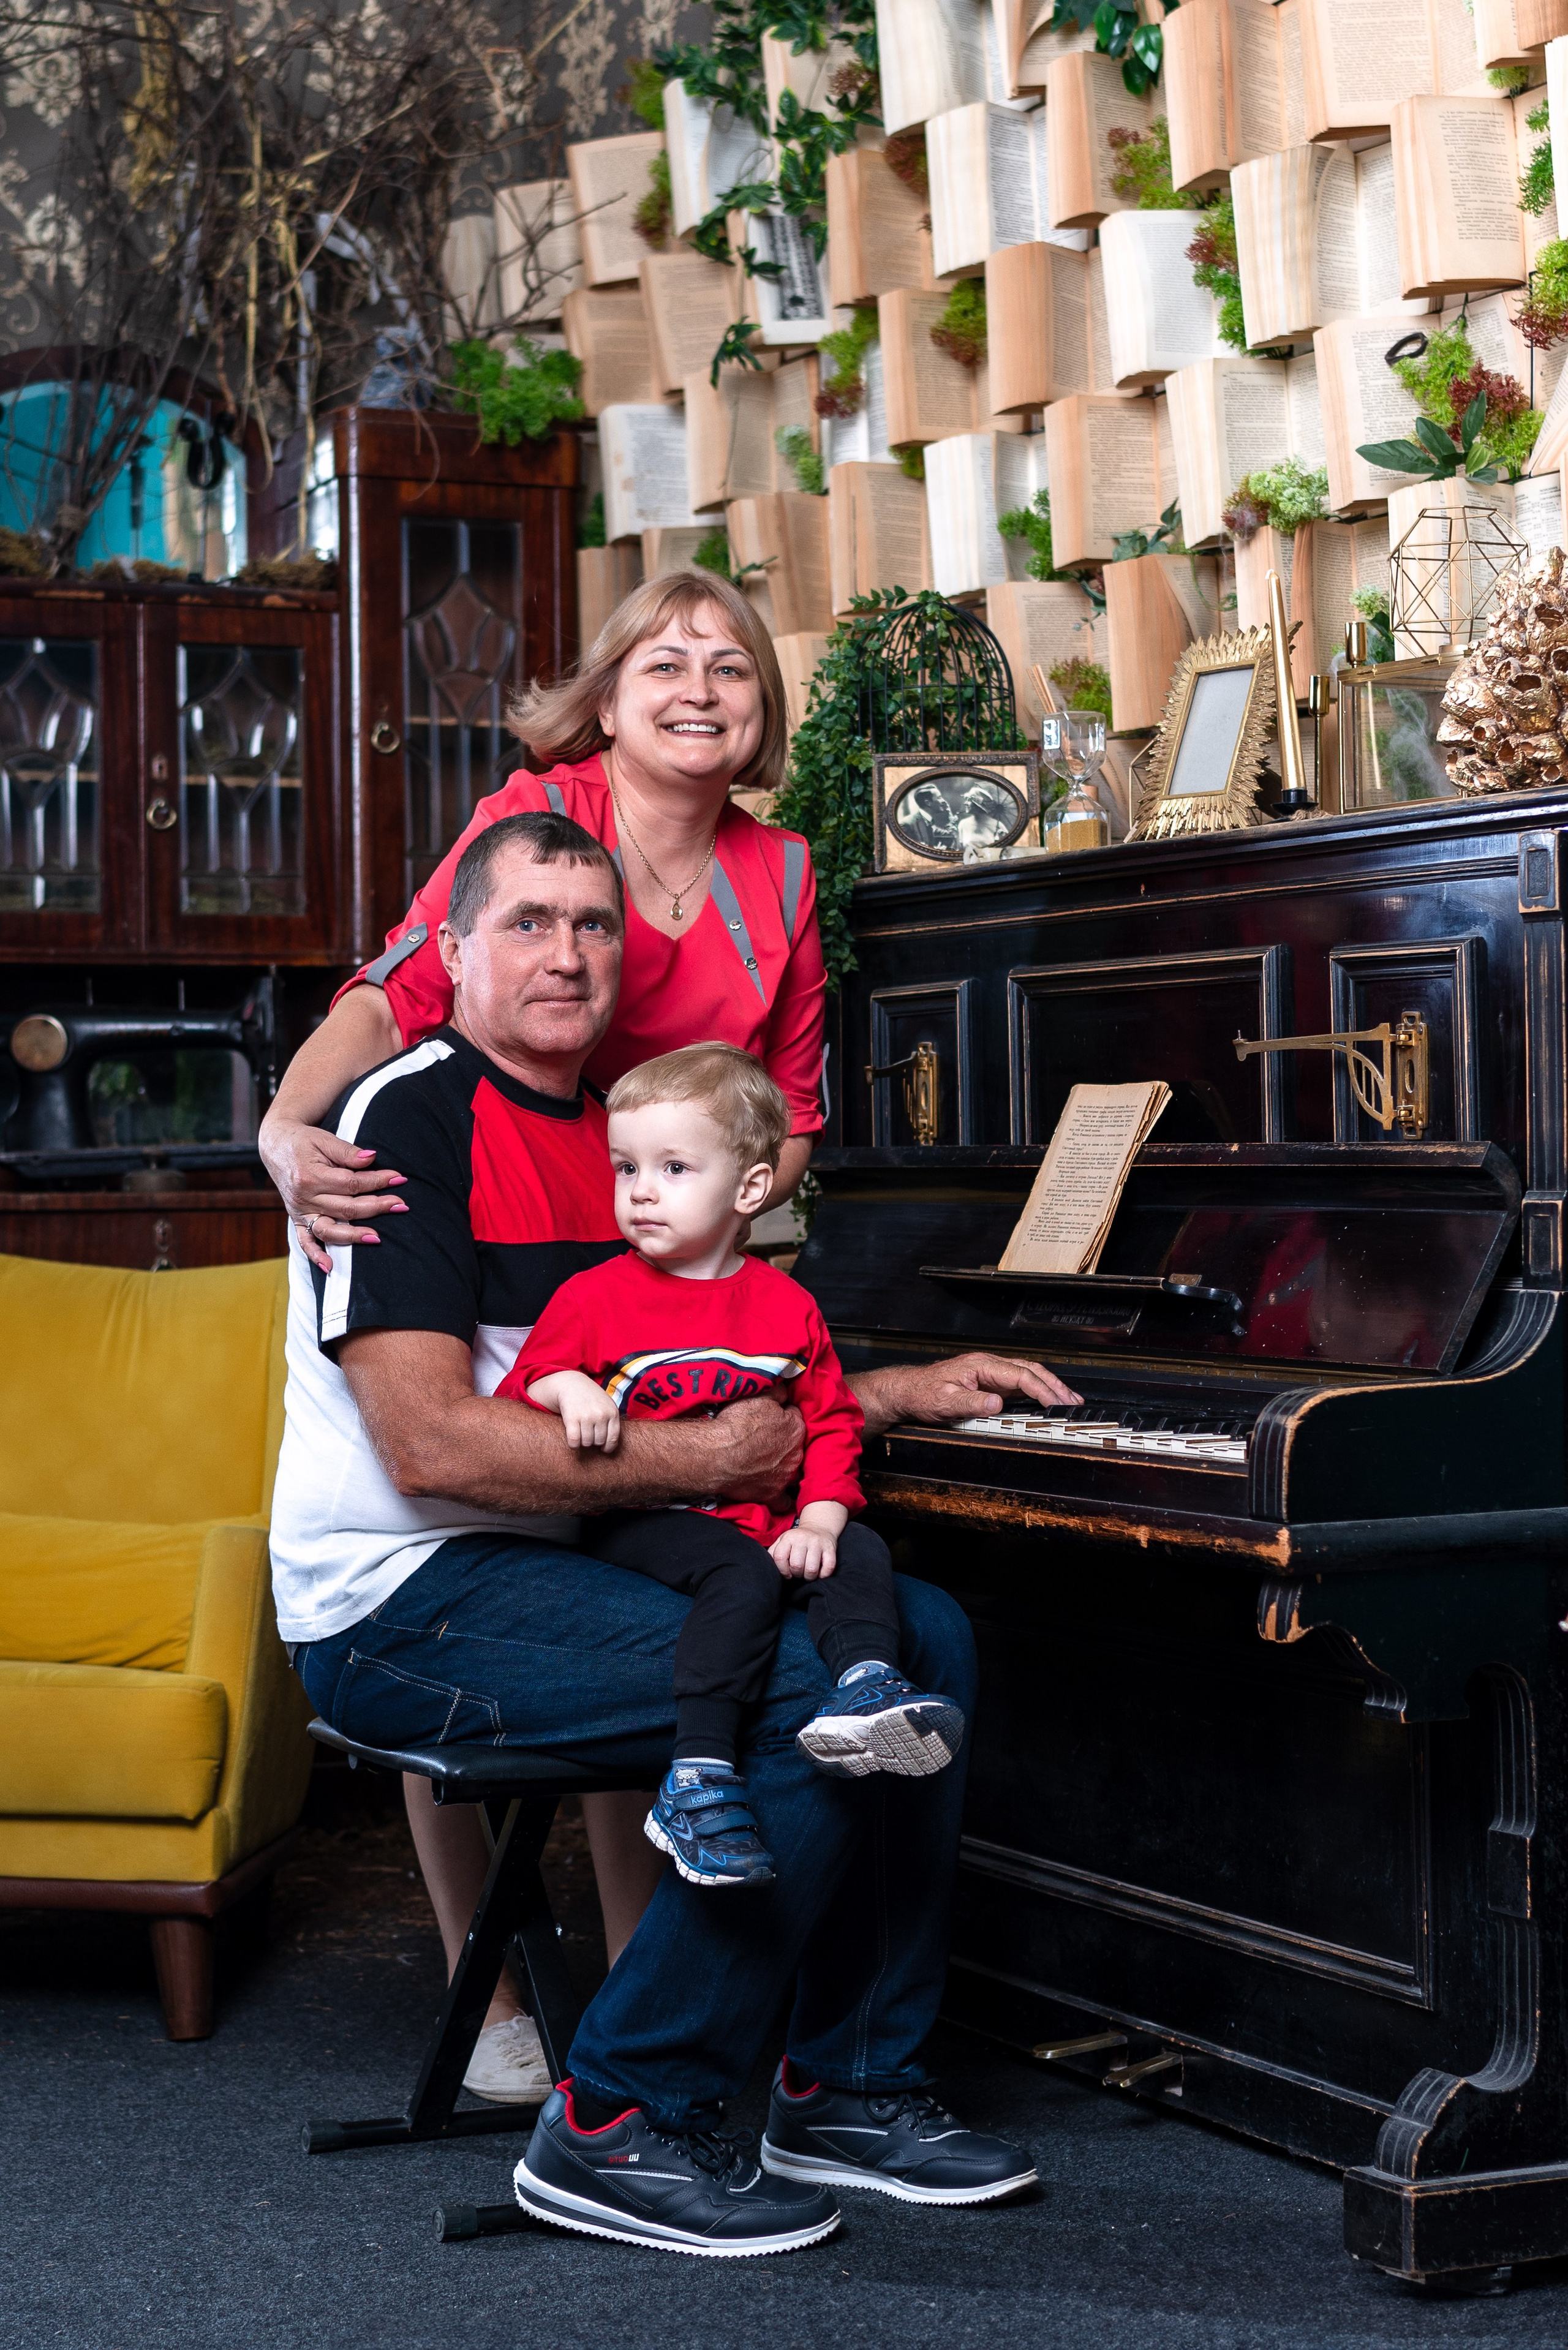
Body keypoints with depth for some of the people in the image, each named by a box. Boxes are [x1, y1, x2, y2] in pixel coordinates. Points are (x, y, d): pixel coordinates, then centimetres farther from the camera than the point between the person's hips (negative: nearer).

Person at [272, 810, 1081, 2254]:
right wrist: (701, 1462, -18)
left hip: (561, 1564, 9)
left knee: (927, 1637, 3)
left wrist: (898, 1389, 16)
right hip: (402, 1603, -9)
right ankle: (617, 2129, -12)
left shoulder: (616, 1134, 16)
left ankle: (850, 2085, 11)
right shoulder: (410, 1118, -13)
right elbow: (430, 1441, -23)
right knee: (821, 1695, -24)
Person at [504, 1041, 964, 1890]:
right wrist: (568, 1388, -20)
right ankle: (698, 1781, -39)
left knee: (862, 1553, -20)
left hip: (765, 1523, 4)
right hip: (641, 1523, -4)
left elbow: (831, 1420, 11)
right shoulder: (594, 1297, 3)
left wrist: (818, 1522, -5)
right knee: (744, 1576, -32)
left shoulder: (786, 1306, 10)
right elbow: (520, 1388, 5)